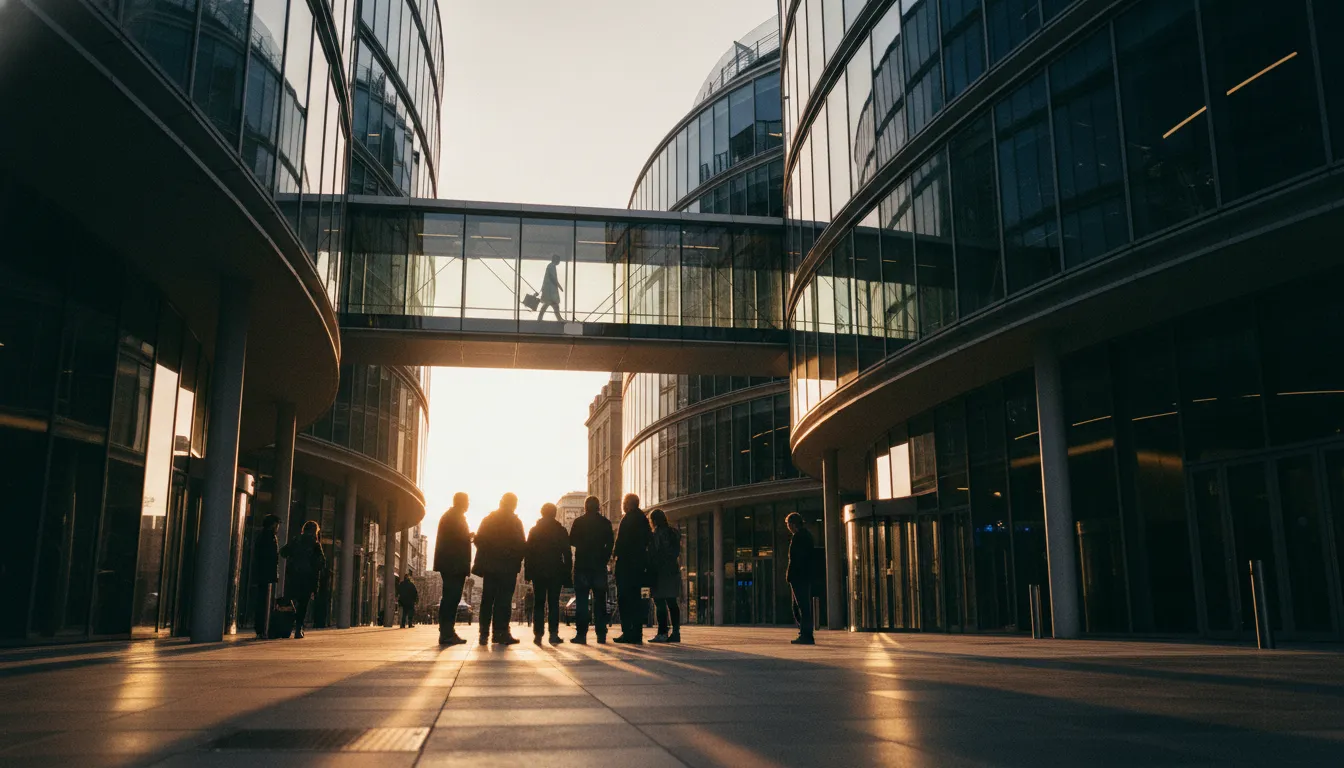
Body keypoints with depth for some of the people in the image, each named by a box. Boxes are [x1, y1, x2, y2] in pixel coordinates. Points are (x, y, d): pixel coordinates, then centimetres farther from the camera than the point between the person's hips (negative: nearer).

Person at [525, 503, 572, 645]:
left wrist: (528, 572, 4)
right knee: (554, 603, 2)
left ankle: (538, 634, -1)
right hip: (556, 572, -1)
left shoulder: (534, 530, 4)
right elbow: (567, 553, 0)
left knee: (538, 603, 5)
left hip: (538, 572, 1)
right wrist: (567, 573, 3)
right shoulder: (561, 530, 2)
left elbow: (528, 552, 1)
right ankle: (553, 633, -7)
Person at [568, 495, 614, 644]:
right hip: (599, 565, 2)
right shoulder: (605, 523, 2)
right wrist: (605, 559, 9)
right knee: (600, 600, 7)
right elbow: (610, 543, 1)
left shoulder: (579, 522, -2)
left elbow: (572, 540, -1)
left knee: (581, 600, -1)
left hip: (582, 564, -2)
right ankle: (601, 634, 6)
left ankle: (581, 634, -7)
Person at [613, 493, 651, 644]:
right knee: (636, 598, 12)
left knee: (624, 599, -5)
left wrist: (617, 555, -7)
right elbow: (647, 541, 16)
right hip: (640, 564, 8)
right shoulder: (643, 519, 13)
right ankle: (637, 634, 12)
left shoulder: (628, 519, -11)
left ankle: (628, 633, -9)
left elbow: (621, 542, -17)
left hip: (626, 564, -8)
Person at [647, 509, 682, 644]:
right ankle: (675, 632, 8)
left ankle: (662, 633, -9)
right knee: (672, 603, 9)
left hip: (660, 572, -7)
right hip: (673, 571, 7)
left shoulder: (655, 536, -9)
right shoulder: (674, 533, 11)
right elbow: (677, 553, 12)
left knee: (660, 603, -6)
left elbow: (652, 557, -11)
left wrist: (650, 580, -9)